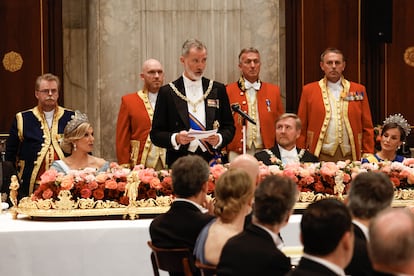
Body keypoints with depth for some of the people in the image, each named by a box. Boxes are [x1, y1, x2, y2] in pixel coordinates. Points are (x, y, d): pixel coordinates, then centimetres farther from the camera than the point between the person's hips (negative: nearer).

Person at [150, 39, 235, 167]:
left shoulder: (218, 90, 11)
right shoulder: (167, 92, 5)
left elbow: (229, 127, 12)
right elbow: (156, 134, 3)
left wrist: (219, 138, -8)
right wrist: (176, 139, -15)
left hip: (211, 161, 2)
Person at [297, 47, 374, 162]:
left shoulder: (359, 90, 10)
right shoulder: (309, 90, 7)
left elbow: (367, 127, 10)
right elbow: (301, 128, 5)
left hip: (350, 158, 1)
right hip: (320, 157, -1)